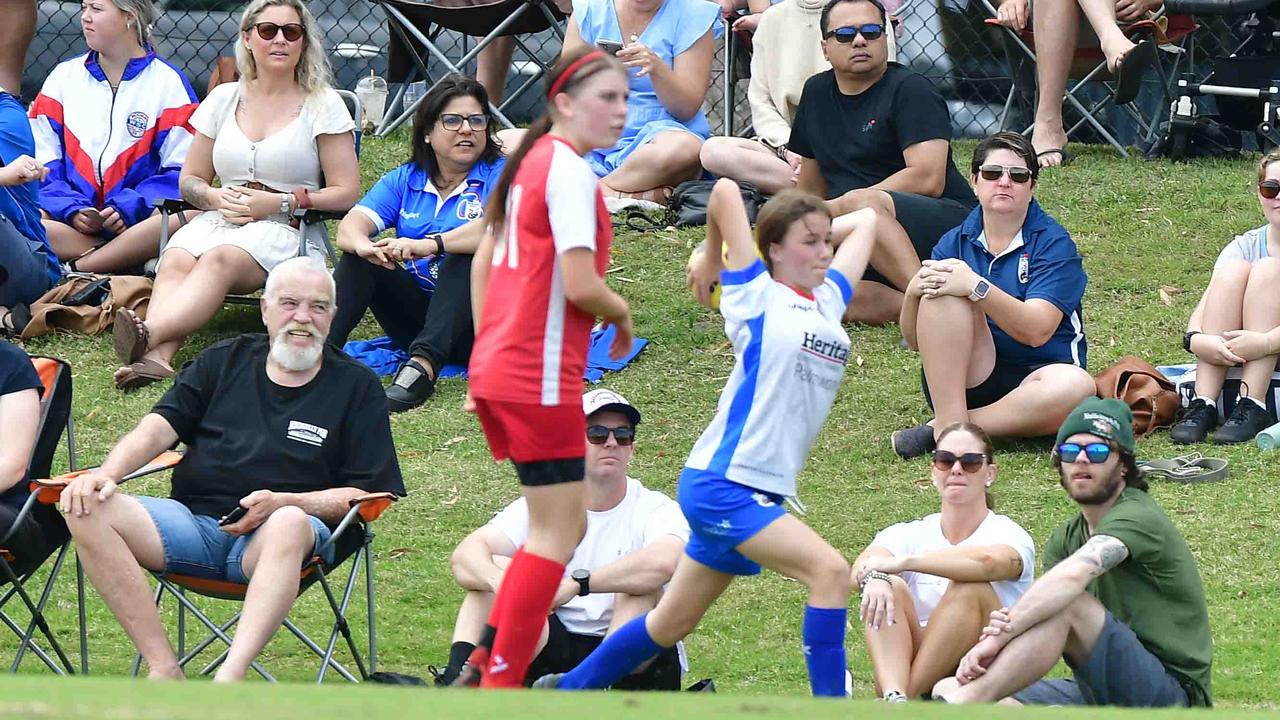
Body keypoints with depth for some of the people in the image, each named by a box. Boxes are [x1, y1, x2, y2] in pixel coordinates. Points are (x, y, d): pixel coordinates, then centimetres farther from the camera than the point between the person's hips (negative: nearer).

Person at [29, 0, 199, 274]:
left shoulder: (168, 83, 7)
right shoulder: (63, 77, 16)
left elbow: (179, 173, 0)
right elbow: (43, 162, 9)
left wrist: (127, 209, -15)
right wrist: (72, 210, -9)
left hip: (138, 222, -2)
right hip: (70, 220, 2)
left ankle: (74, 268, -34)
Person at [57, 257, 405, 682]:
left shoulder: (356, 386, 12)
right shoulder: (224, 362, 21)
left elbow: (364, 492, 4)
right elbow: (159, 428, 12)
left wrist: (282, 503, -13)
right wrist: (106, 474, -9)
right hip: (196, 525, 3)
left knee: (289, 525, -41)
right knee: (87, 510, -23)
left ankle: (229, 679, -55)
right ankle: (164, 670, -29)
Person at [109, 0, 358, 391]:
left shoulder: (322, 105, 7)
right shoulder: (225, 99, 19)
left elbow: (346, 193, 1)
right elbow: (190, 180, 22)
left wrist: (278, 203, -11)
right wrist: (214, 198, -3)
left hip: (287, 230, -4)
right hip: (220, 219, 4)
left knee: (219, 259, -38)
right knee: (176, 260, -33)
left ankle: (147, 335, -61)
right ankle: (157, 356, -58)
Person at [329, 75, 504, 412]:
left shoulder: (500, 175, -3)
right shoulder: (405, 180, 11)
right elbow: (350, 227, -4)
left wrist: (430, 245, -39)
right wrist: (363, 246, -30)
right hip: (416, 313, 4)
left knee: (466, 256, -33)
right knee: (357, 257, -16)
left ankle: (424, 365, -51)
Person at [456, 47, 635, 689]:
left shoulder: (531, 161, 14)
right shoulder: (570, 170, -14)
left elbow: (482, 261, 21)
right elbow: (580, 286, -21)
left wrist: (485, 355, 25)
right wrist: (623, 315, -1)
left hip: (498, 369, 9)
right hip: (541, 378, -9)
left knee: (562, 526, 17)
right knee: (556, 534, -3)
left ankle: (484, 663, 14)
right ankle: (500, 686, -3)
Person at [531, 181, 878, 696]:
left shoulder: (829, 298, 13)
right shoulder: (756, 296, -6)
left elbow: (866, 220, 24)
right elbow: (725, 190, -9)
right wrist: (712, 260, 6)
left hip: (763, 492, 8)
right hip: (721, 483, -8)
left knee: (673, 623, 17)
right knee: (829, 570, -23)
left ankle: (567, 691, 32)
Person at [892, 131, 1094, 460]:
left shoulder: (1053, 244, -3)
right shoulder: (955, 243, 6)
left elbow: (1036, 331, -18)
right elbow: (915, 340, 3)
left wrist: (977, 287, -30)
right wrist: (914, 293, -19)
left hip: (1032, 377, -2)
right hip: (971, 379, 2)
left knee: (1075, 386, -37)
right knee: (943, 293, -23)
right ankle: (950, 420, -29)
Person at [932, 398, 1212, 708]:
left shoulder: (1138, 517, -12)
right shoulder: (1065, 539, 14)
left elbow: (1073, 575, -32)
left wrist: (998, 638, -35)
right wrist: (1004, 627, -25)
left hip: (1172, 691, -8)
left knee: (1068, 604, -32)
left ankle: (963, 704, -37)